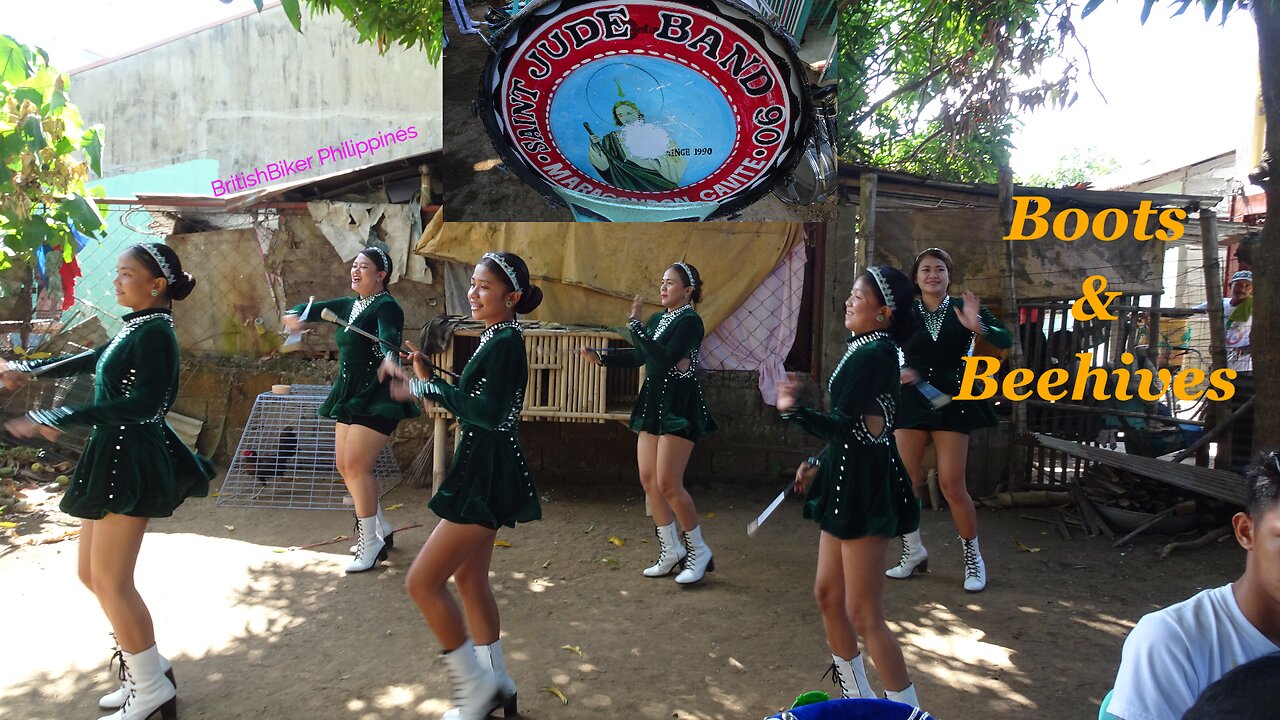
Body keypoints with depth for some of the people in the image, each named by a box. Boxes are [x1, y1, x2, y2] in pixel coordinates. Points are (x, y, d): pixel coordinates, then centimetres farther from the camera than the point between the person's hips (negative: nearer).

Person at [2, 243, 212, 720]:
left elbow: (142, 403, -29)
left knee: (110, 581, -3)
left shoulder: (155, 332, -16)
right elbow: (93, 360, 32)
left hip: (131, 461, -10)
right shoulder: (135, 328, 12)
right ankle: (147, 664, 27)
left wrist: (58, 419, -32)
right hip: (115, 458, 10)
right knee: (92, 574, 16)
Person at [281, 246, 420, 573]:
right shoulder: (348, 305, 13)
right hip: (349, 396, 9)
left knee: (356, 466, -14)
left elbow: (389, 341, -31)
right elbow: (312, 309, 11)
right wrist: (294, 316, -15)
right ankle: (382, 530, 26)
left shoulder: (386, 307, -13)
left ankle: (371, 544, -3)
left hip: (376, 397, -9)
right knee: (345, 467, 11)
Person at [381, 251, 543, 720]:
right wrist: (428, 379, 8)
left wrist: (422, 388, -25)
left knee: (423, 582, -6)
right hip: (482, 471, 11)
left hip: (486, 478, -11)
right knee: (470, 579, 19)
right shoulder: (495, 340, 13)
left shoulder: (506, 342, -17)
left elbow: (487, 411, -29)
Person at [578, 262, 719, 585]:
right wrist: (600, 358, 14)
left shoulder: (690, 321, -12)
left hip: (679, 407, -8)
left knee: (668, 484, -9)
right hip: (653, 403, 8)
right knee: (648, 481, 8)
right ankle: (671, 550, 20)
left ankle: (698, 551, 9)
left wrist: (636, 326, -21)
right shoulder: (657, 319, 11)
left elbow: (665, 358, -24)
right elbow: (640, 357, 21)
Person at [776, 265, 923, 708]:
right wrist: (820, 465, 18)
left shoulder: (875, 354, -18)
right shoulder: (869, 351, 13)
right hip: (847, 485, 11)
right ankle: (856, 696, 35)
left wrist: (794, 410, -35)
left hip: (864, 490, -11)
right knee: (828, 594, 19)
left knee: (864, 615, -3)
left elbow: (845, 427, -24)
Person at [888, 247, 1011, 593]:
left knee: (952, 485, -3)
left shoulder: (964, 308, -1)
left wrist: (978, 326, -27)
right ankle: (913, 551, 22)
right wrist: (898, 371, -19)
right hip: (911, 403, 2)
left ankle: (973, 556, 17)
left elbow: (1005, 340, -9)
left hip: (951, 404, -2)